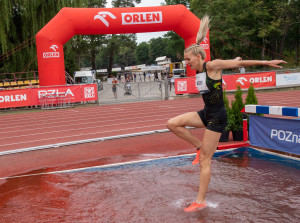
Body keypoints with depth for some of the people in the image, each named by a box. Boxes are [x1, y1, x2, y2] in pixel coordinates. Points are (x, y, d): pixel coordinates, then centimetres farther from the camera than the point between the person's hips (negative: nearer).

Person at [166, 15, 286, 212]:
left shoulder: (212, 66, -14)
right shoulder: (199, 71, 8)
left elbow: (240, 63, -6)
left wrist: (266, 62, -2)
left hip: (217, 117, -8)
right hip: (206, 113, 8)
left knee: (205, 161, -5)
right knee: (172, 124, -4)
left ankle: (200, 201, 5)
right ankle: (200, 147, 7)